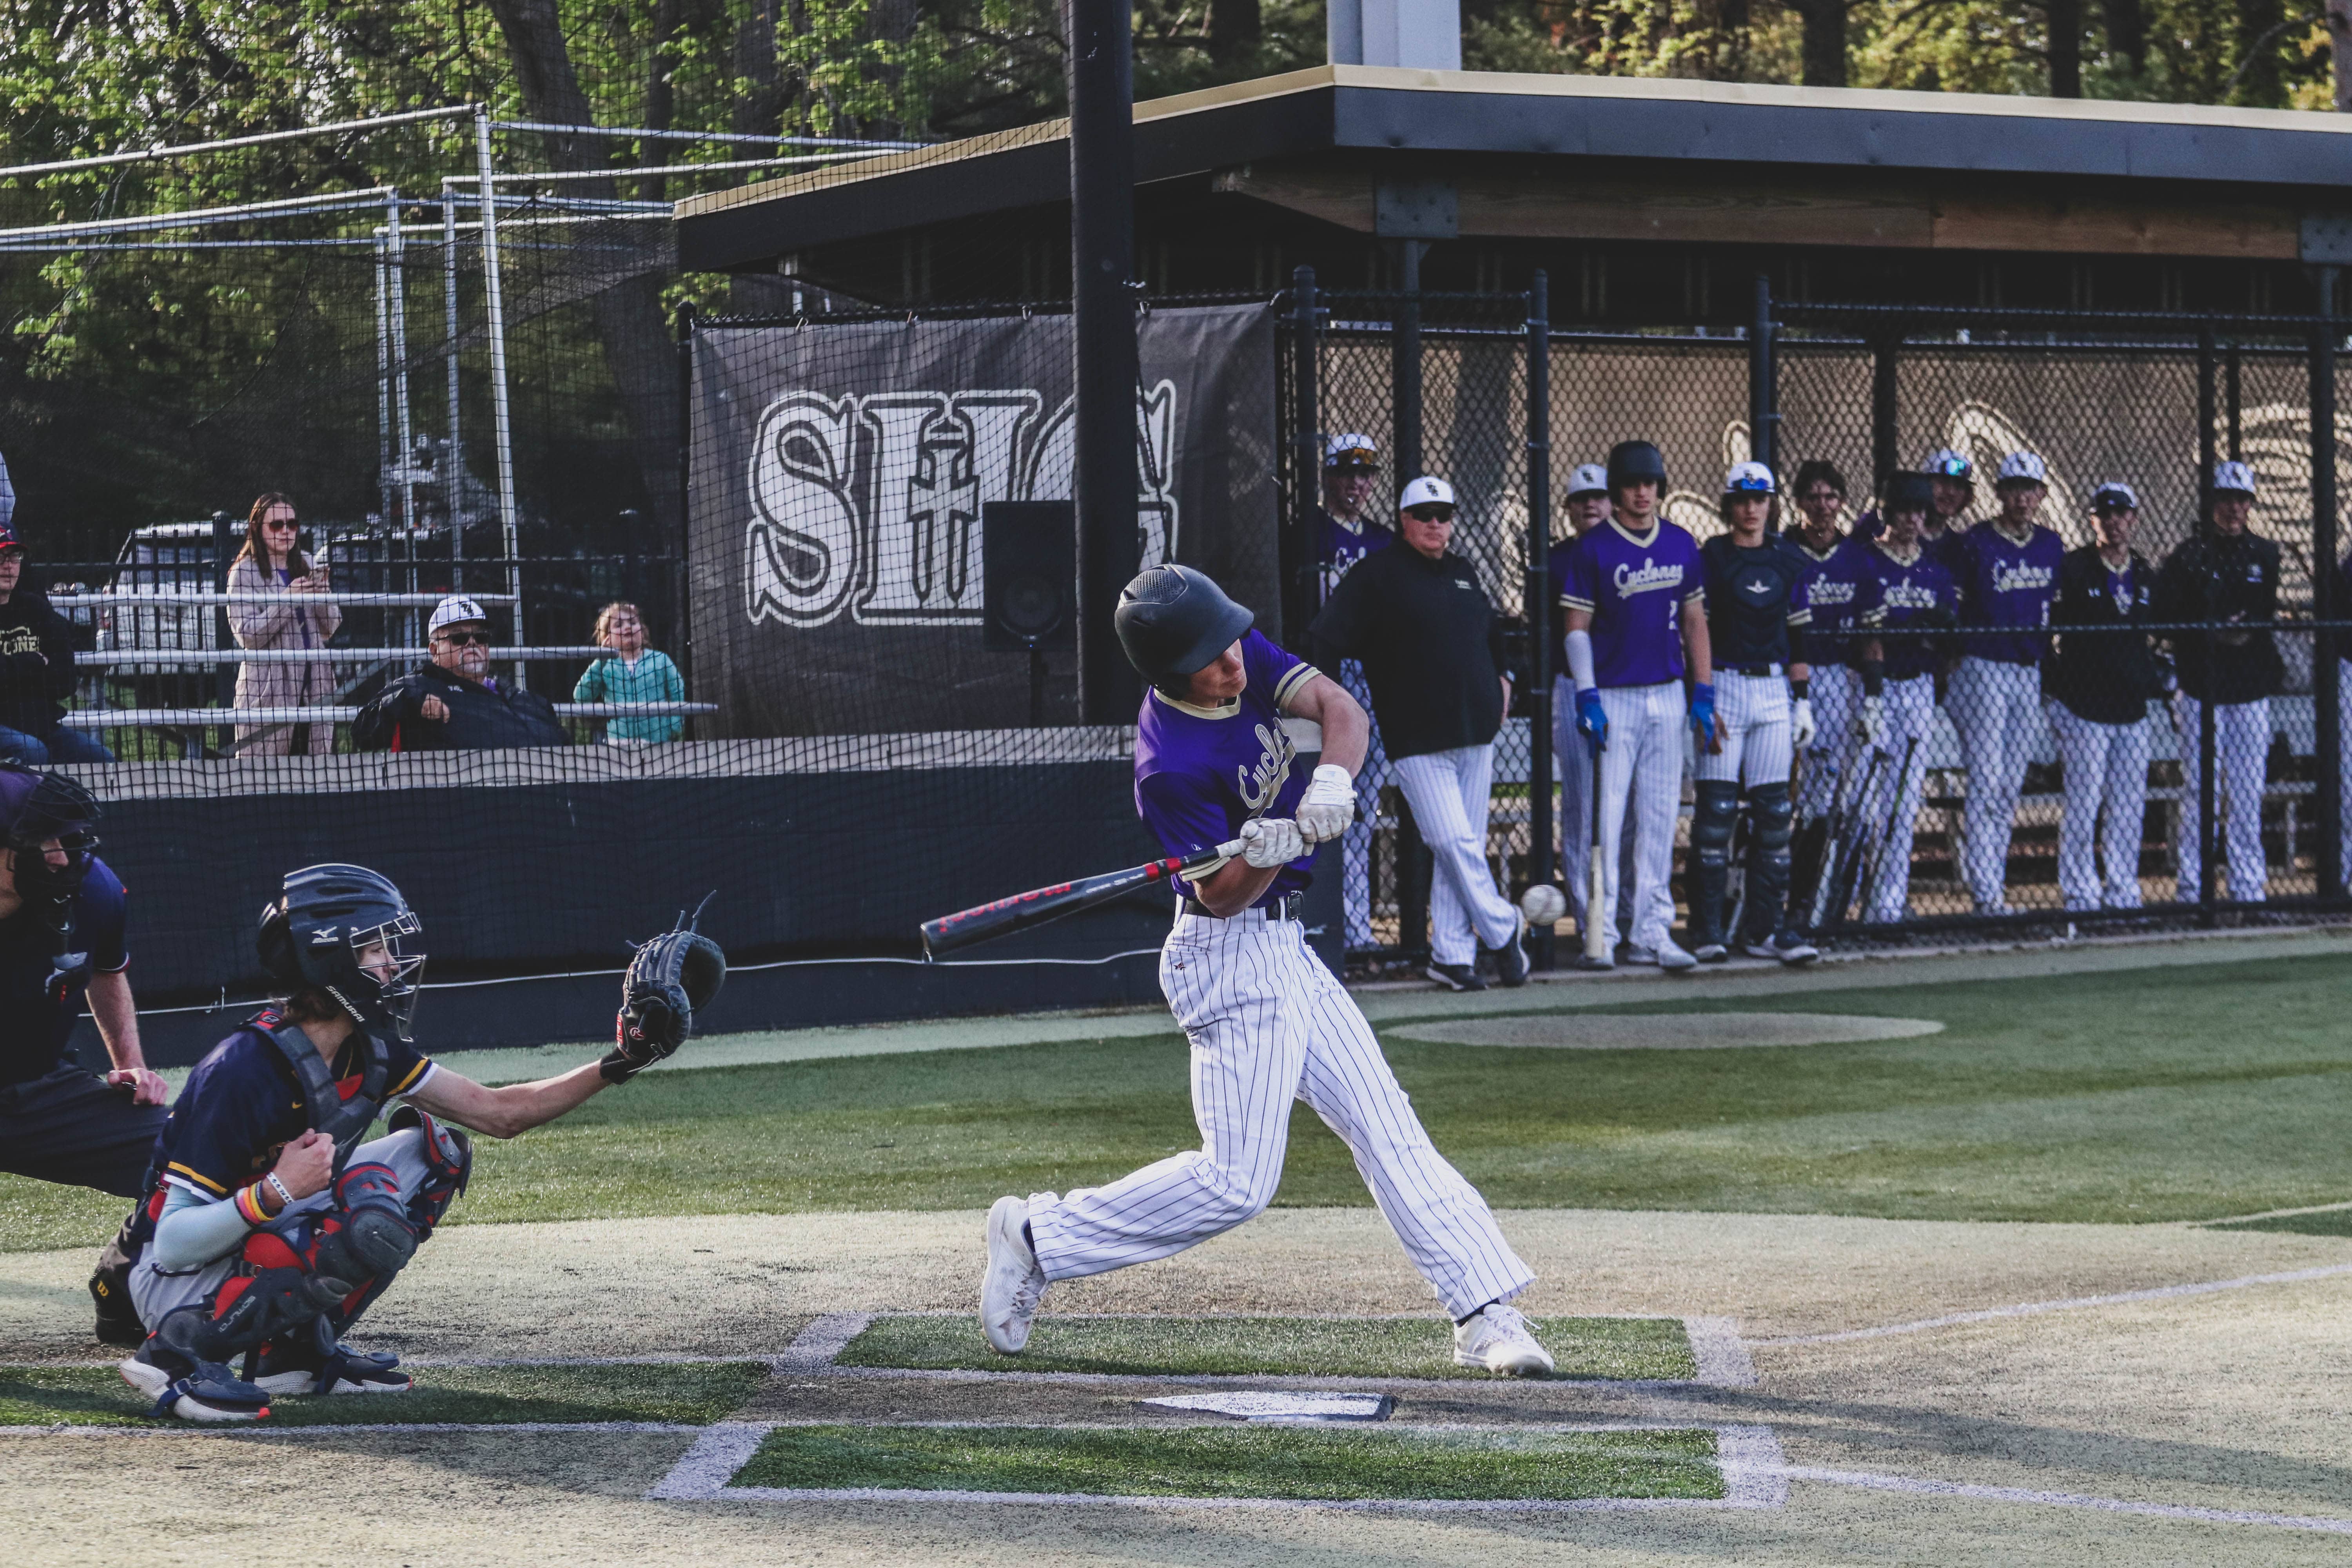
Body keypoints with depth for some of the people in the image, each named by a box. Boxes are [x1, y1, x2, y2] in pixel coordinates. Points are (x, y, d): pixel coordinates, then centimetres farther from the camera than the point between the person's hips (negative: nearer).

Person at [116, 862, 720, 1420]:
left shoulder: (369, 1051, -2)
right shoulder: (245, 1070, -27)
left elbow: (498, 1113, 3)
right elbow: (174, 1242, -26)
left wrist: (619, 1062, -5)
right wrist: (275, 1193, -40)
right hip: (179, 1284, -9)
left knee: (435, 1151, 3)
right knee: (372, 1227, -33)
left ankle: (296, 1350, 3)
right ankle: (179, 1348, -16)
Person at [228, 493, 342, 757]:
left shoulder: (308, 568, 14)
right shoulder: (244, 574, -1)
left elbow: (331, 629, 14)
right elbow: (247, 636, -10)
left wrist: (322, 594, -5)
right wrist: (287, 599, -17)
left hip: (313, 685, 5)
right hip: (268, 691, -5)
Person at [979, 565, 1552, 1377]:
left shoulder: (1246, 660, -3)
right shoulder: (1172, 766, -24)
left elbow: (1339, 708, -10)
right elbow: (1219, 895, -19)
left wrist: (1331, 781, -30)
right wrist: (1266, 853, -39)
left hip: (1284, 951, 9)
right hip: (1232, 955, -9)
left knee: (1390, 1132, 5)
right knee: (1237, 1181, -10)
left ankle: (1485, 1316, 6)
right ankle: (1038, 1238, 2)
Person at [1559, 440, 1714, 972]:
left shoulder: (1680, 545, 9)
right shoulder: (1593, 549, -4)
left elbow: (1694, 621, 14)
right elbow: (1578, 627, -5)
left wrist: (1704, 694, 9)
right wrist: (1587, 699, -12)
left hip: (1668, 696, 4)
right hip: (1614, 697, -4)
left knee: (1661, 819, 6)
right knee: (1605, 816, -6)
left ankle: (1651, 932, 11)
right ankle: (1600, 934, -4)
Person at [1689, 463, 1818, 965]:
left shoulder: (1787, 560, 10)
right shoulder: (1709, 558, -1)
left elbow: (1797, 635, 14)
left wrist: (1803, 700, 8)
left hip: (1774, 690, 4)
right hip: (1723, 686, -4)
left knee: (1775, 811, 1)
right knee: (1717, 810, -7)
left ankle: (1763, 927, 5)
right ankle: (1708, 930, -2)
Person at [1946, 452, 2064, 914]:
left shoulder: (2051, 546, 10)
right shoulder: (1976, 543, -6)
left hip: (2032, 672, 5)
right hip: (1985, 668, -5)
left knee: (2011, 788, 8)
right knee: (1986, 781, -8)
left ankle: (1995, 882, 13)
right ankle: (1986, 893, -10)